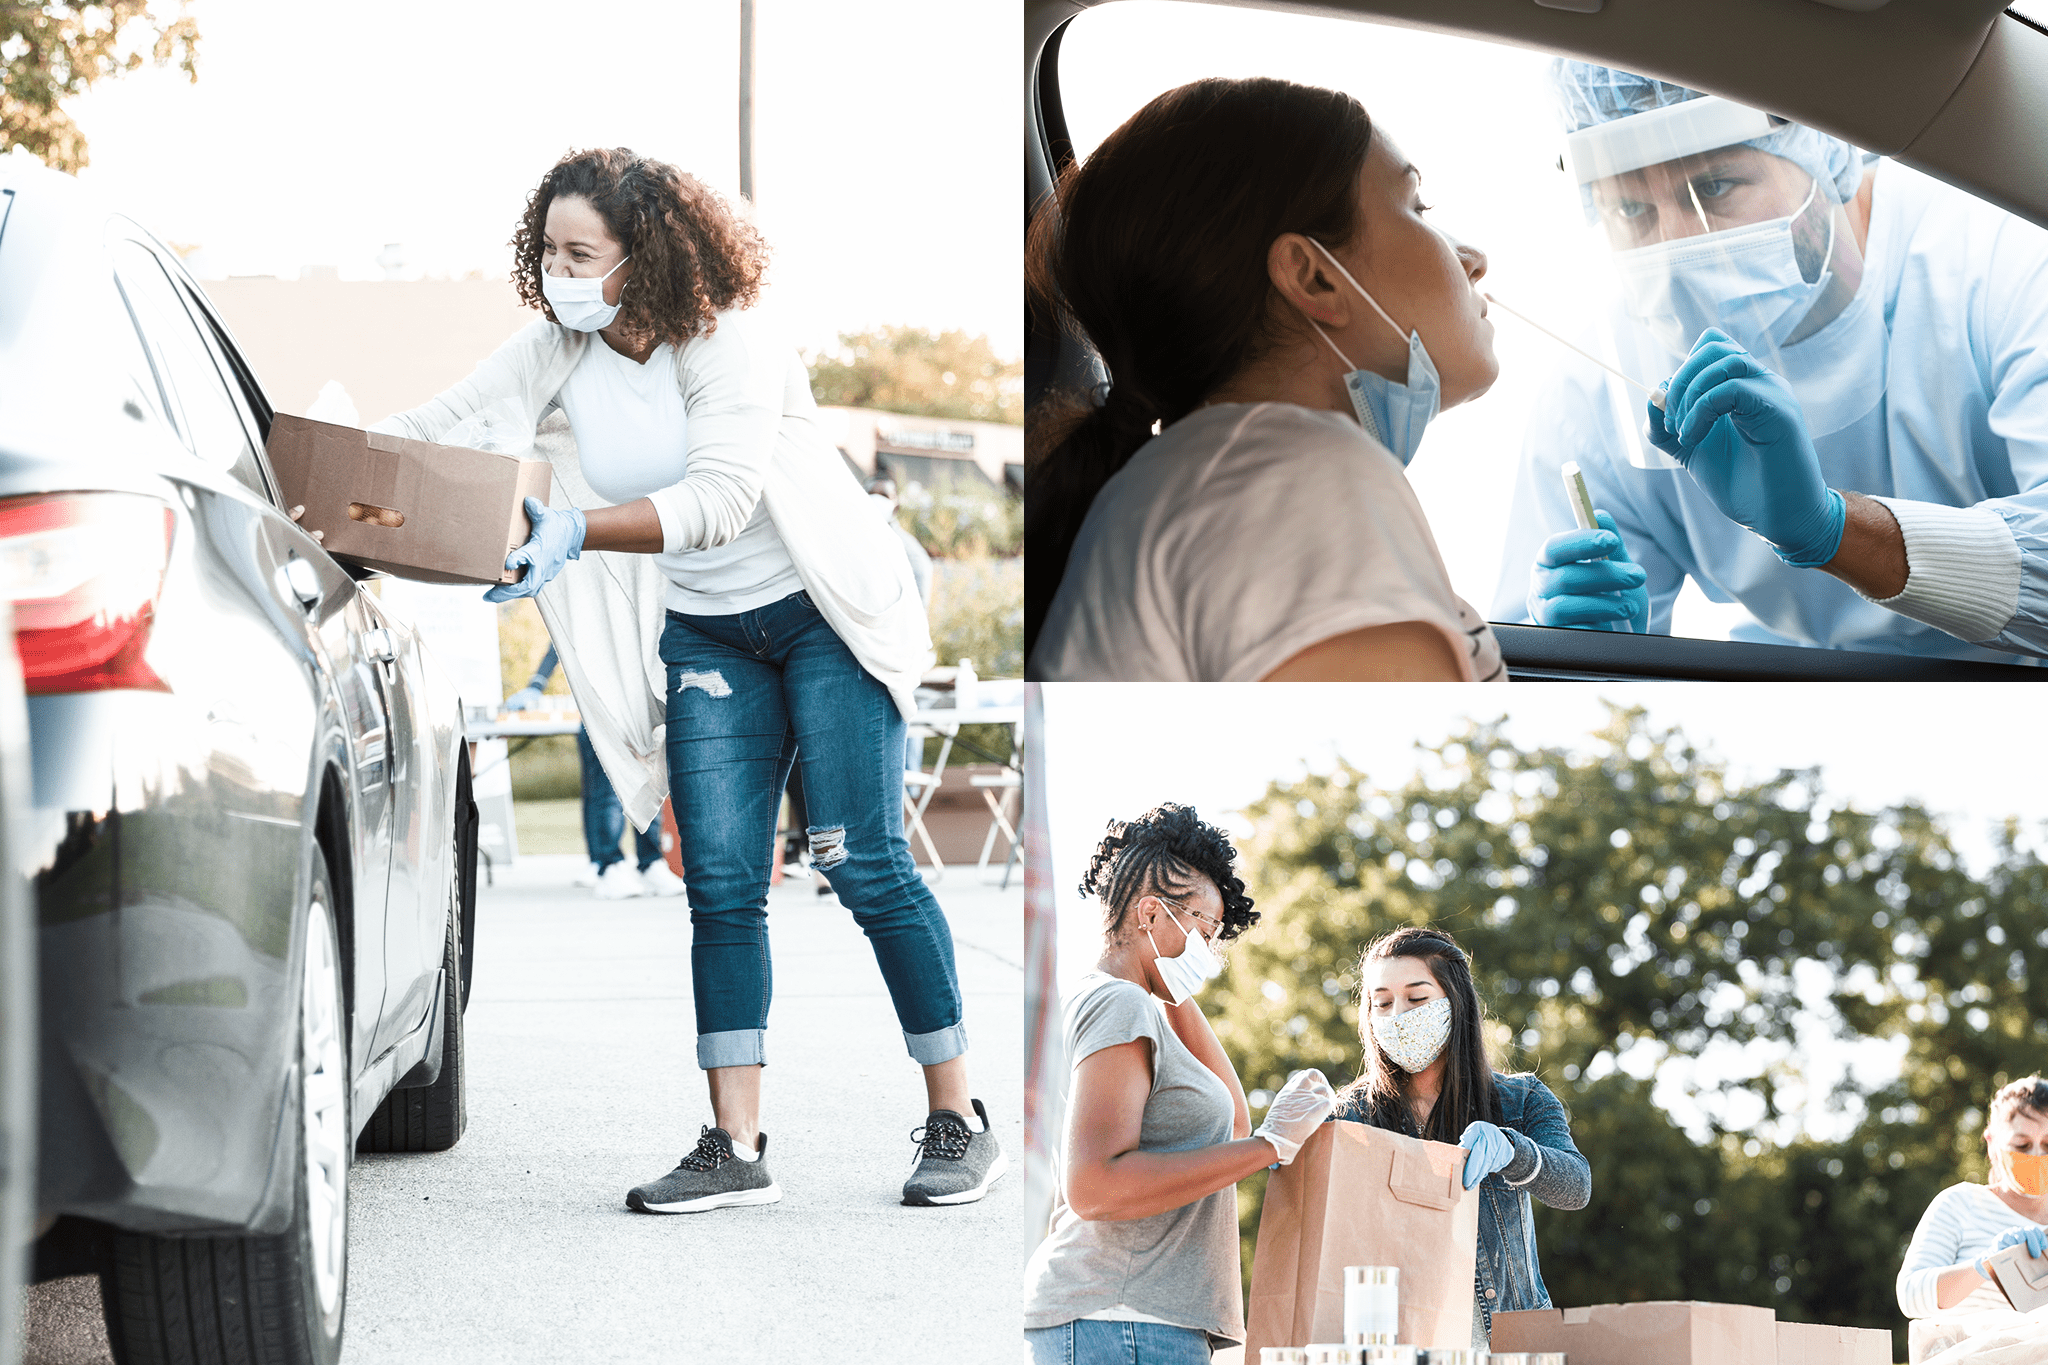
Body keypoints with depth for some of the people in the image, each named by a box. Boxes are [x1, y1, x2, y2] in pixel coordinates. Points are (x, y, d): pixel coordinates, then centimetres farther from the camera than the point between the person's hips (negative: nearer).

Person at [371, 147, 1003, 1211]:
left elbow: (719, 500, -33)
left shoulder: (730, 343, -20)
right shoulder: (556, 355, -3)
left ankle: (958, 1122, -1)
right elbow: (430, 431, -6)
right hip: (704, 637, 6)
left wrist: (576, 533, -45)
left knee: (865, 866, -10)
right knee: (720, 882, -5)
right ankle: (735, 1147, -6)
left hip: (826, 620, -6)